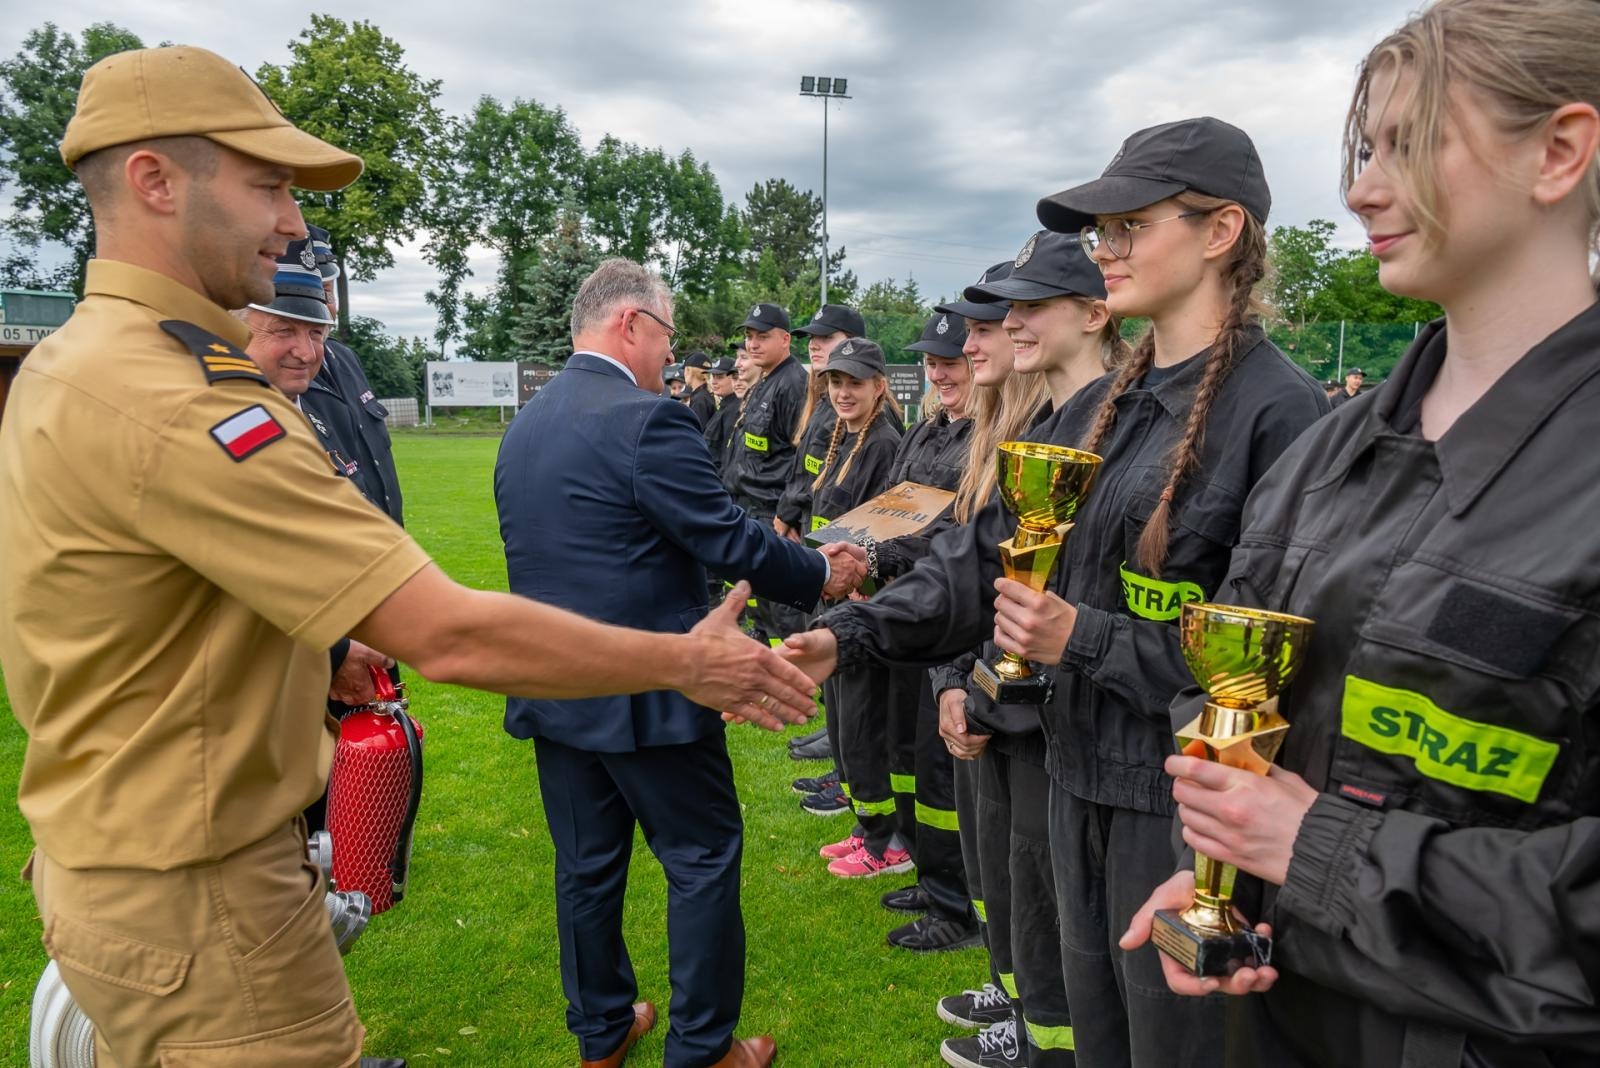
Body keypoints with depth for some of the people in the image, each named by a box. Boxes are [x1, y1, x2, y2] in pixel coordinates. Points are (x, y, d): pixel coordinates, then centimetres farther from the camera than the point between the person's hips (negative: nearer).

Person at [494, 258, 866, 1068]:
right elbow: (731, 541, -17)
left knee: (586, 865, 18)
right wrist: (821, 573, -2)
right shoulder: (646, 420, -18)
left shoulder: (523, 424, 8)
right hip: (645, 692, -8)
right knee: (703, 858, 9)